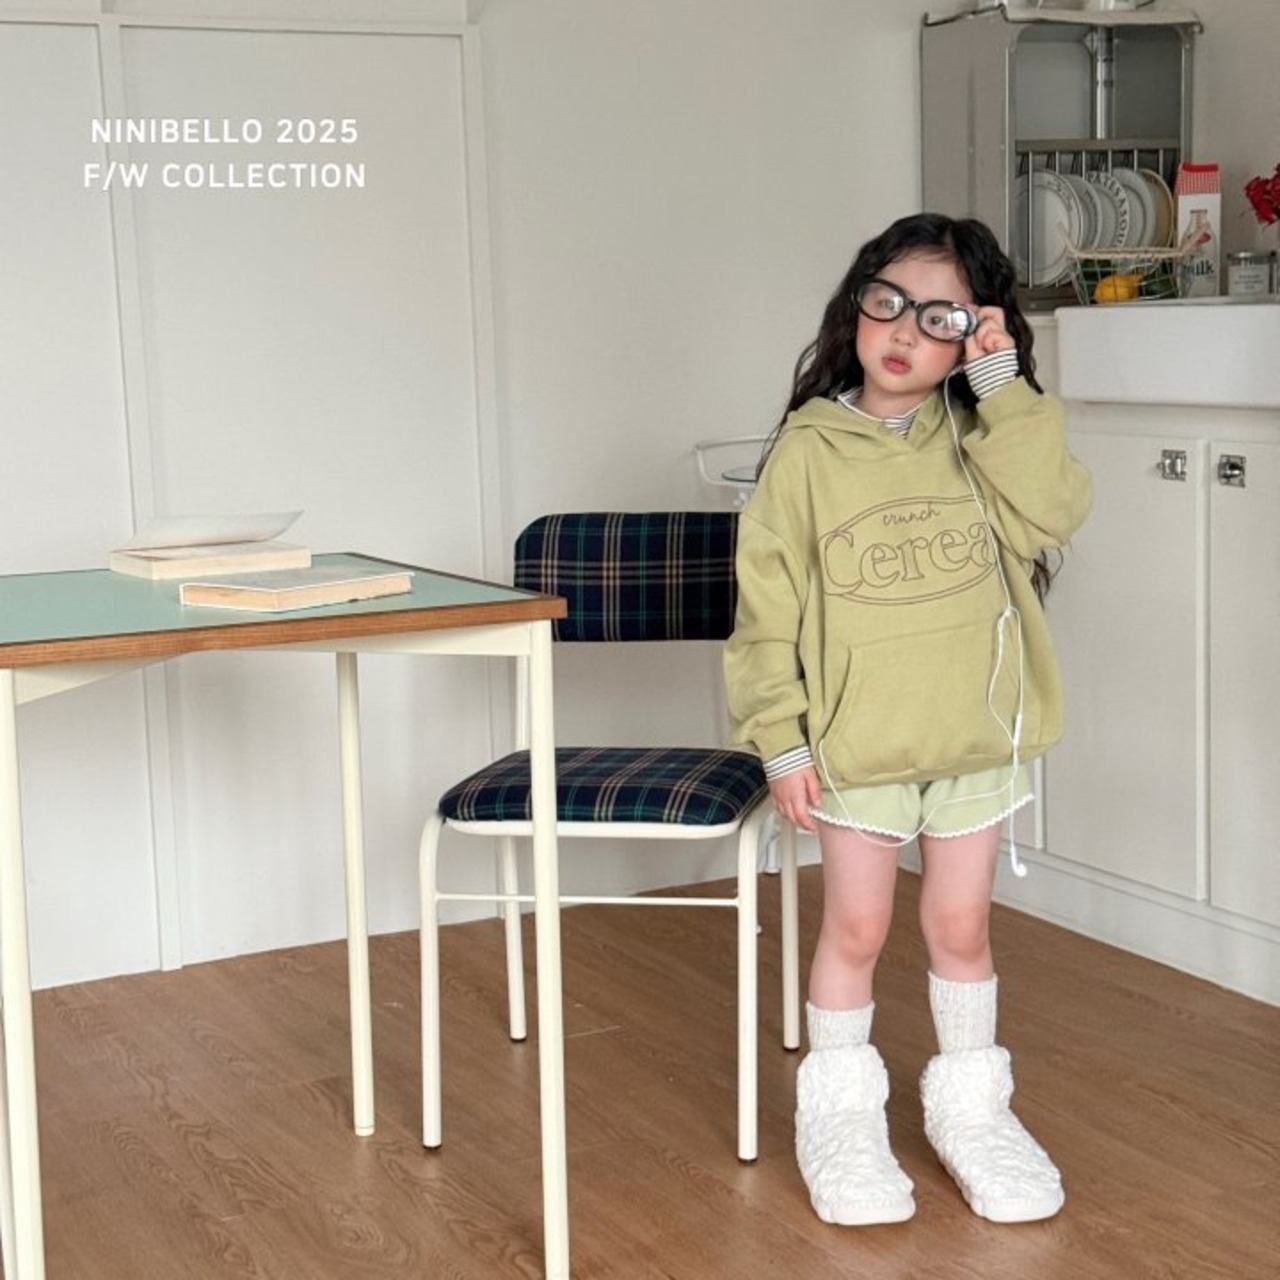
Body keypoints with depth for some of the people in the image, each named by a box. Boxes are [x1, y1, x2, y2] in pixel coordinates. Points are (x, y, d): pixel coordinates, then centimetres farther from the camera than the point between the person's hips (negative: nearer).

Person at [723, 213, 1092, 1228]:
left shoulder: (983, 438, 0)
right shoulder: (808, 448, -6)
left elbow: (1053, 510, -19)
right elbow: (770, 603, -5)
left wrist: (1003, 384, -19)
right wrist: (782, 739, -8)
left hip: (978, 738, 2)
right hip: (856, 741, -1)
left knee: (961, 928, 13)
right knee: (856, 930, 10)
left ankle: (971, 1106, 31)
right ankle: (840, 1114, 27)